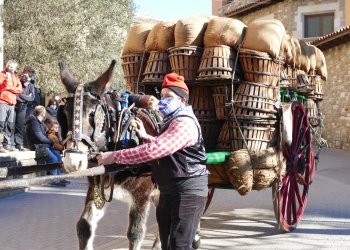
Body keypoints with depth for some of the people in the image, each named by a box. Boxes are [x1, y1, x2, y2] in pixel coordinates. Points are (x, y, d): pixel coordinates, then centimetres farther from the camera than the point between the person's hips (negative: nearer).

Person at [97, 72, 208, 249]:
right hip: (169, 193, 11)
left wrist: (115, 156, -28)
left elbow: (155, 149, -30)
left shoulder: (184, 123, -18)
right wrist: (145, 136, 15)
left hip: (186, 193, -11)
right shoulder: (172, 122, 18)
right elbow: (162, 147, 33)